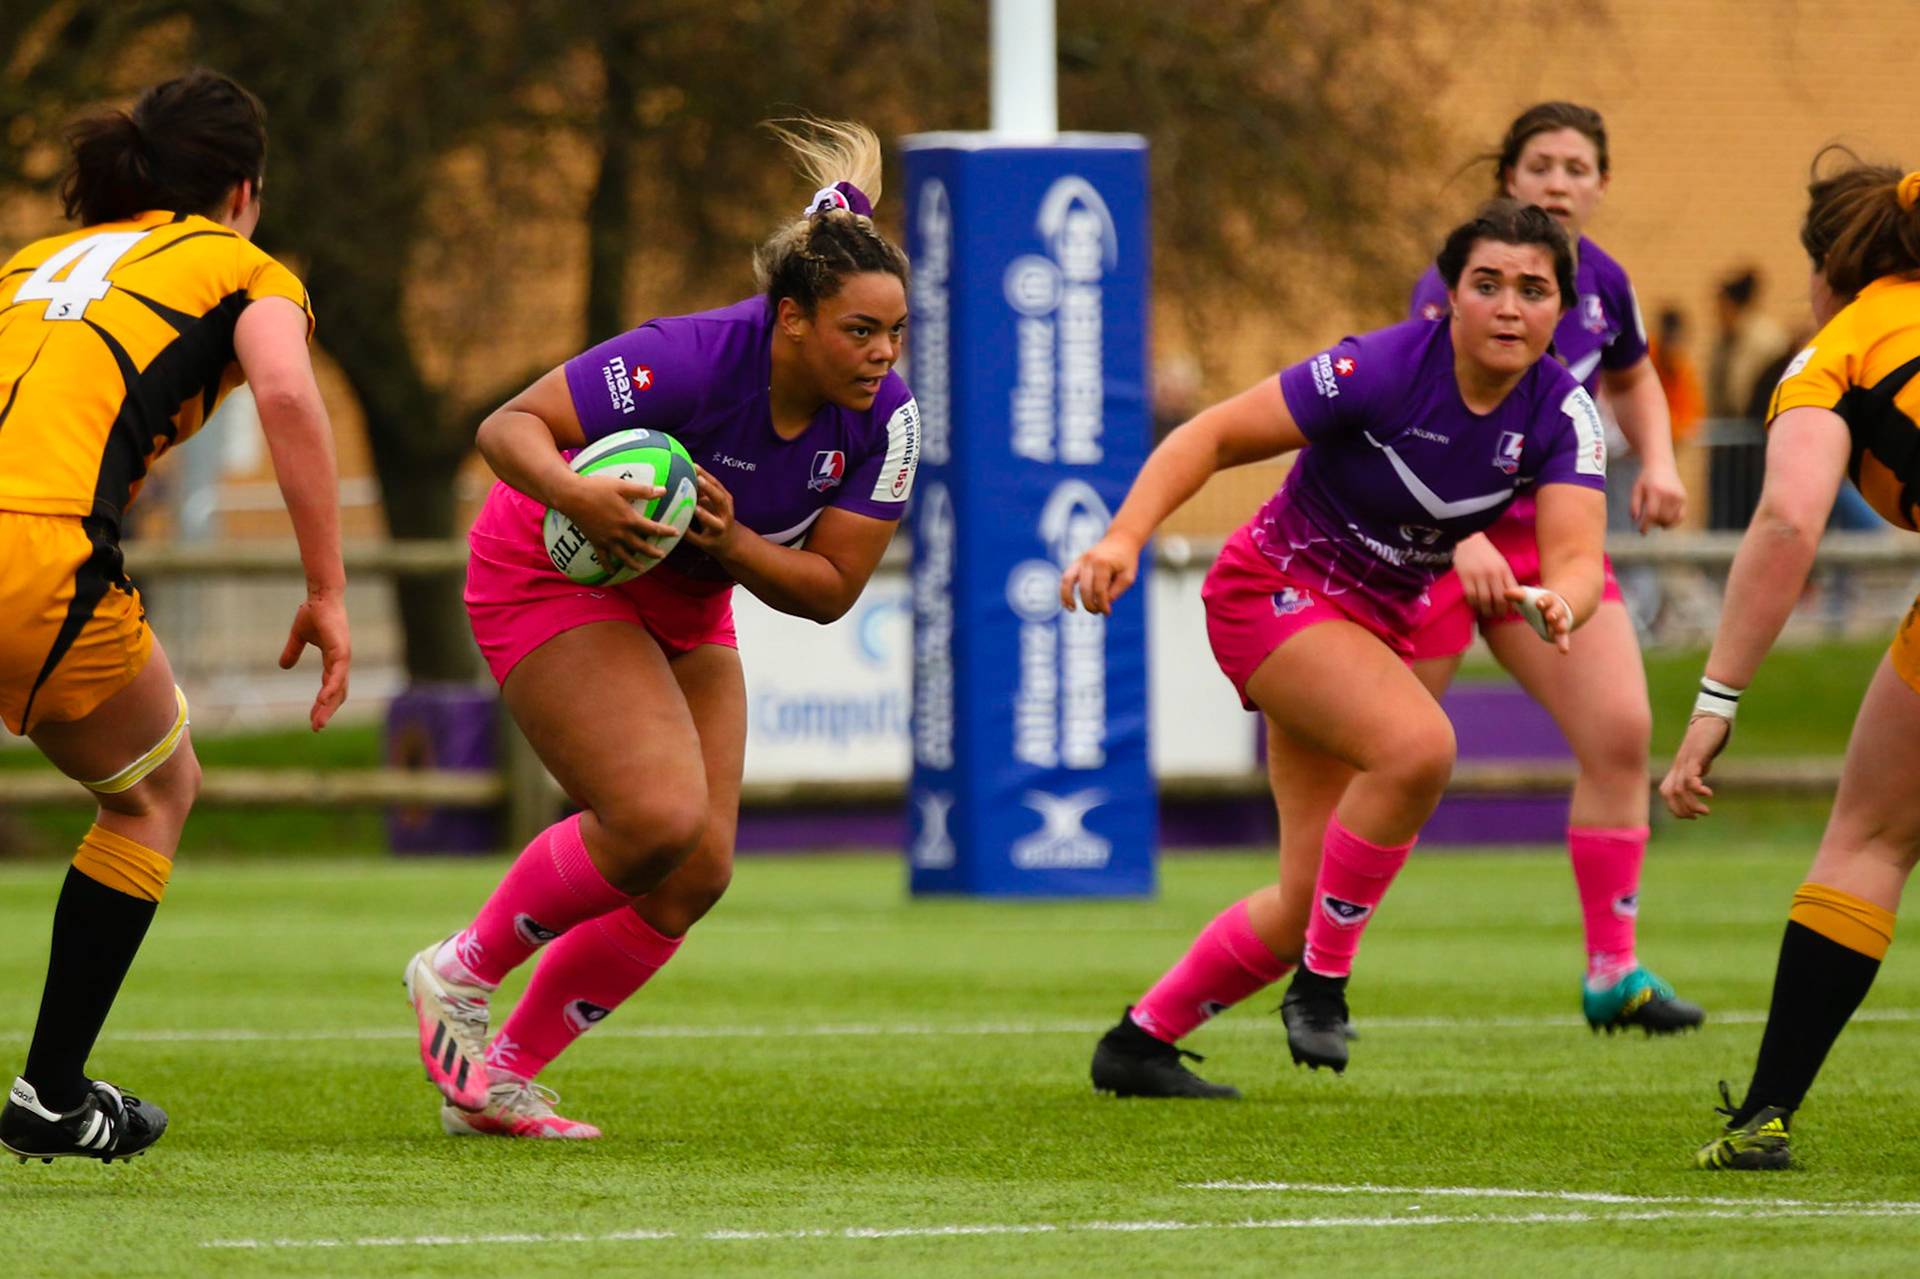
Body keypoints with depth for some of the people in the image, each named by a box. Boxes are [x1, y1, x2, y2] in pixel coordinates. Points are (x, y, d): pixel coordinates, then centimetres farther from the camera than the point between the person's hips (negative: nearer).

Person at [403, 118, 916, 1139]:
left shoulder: (884, 418, -15)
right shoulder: (694, 357, -31)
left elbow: (829, 588, -12)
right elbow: (507, 425, -29)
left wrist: (730, 540, -29)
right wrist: (571, 493, -49)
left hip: (683, 607, 7)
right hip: (552, 576, -7)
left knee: (697, 872, -2)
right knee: (660, 817, -24)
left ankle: (495, 1082, 11)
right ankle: (460, 974, -2)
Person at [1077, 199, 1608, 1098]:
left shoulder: (1560, 413, -11)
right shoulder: (1383, 369, -25)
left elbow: (1577, 554, -23)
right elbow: (1212, 436, -20)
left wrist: (1559, 602, -47)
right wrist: (1124, 537, -33)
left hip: (1376, 620, 6)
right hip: (1274, 588, -6)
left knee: (1310, 903, 4)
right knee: (1418, 745, -34)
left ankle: (1140, 1042, 22)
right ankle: (1321, 979, -18)